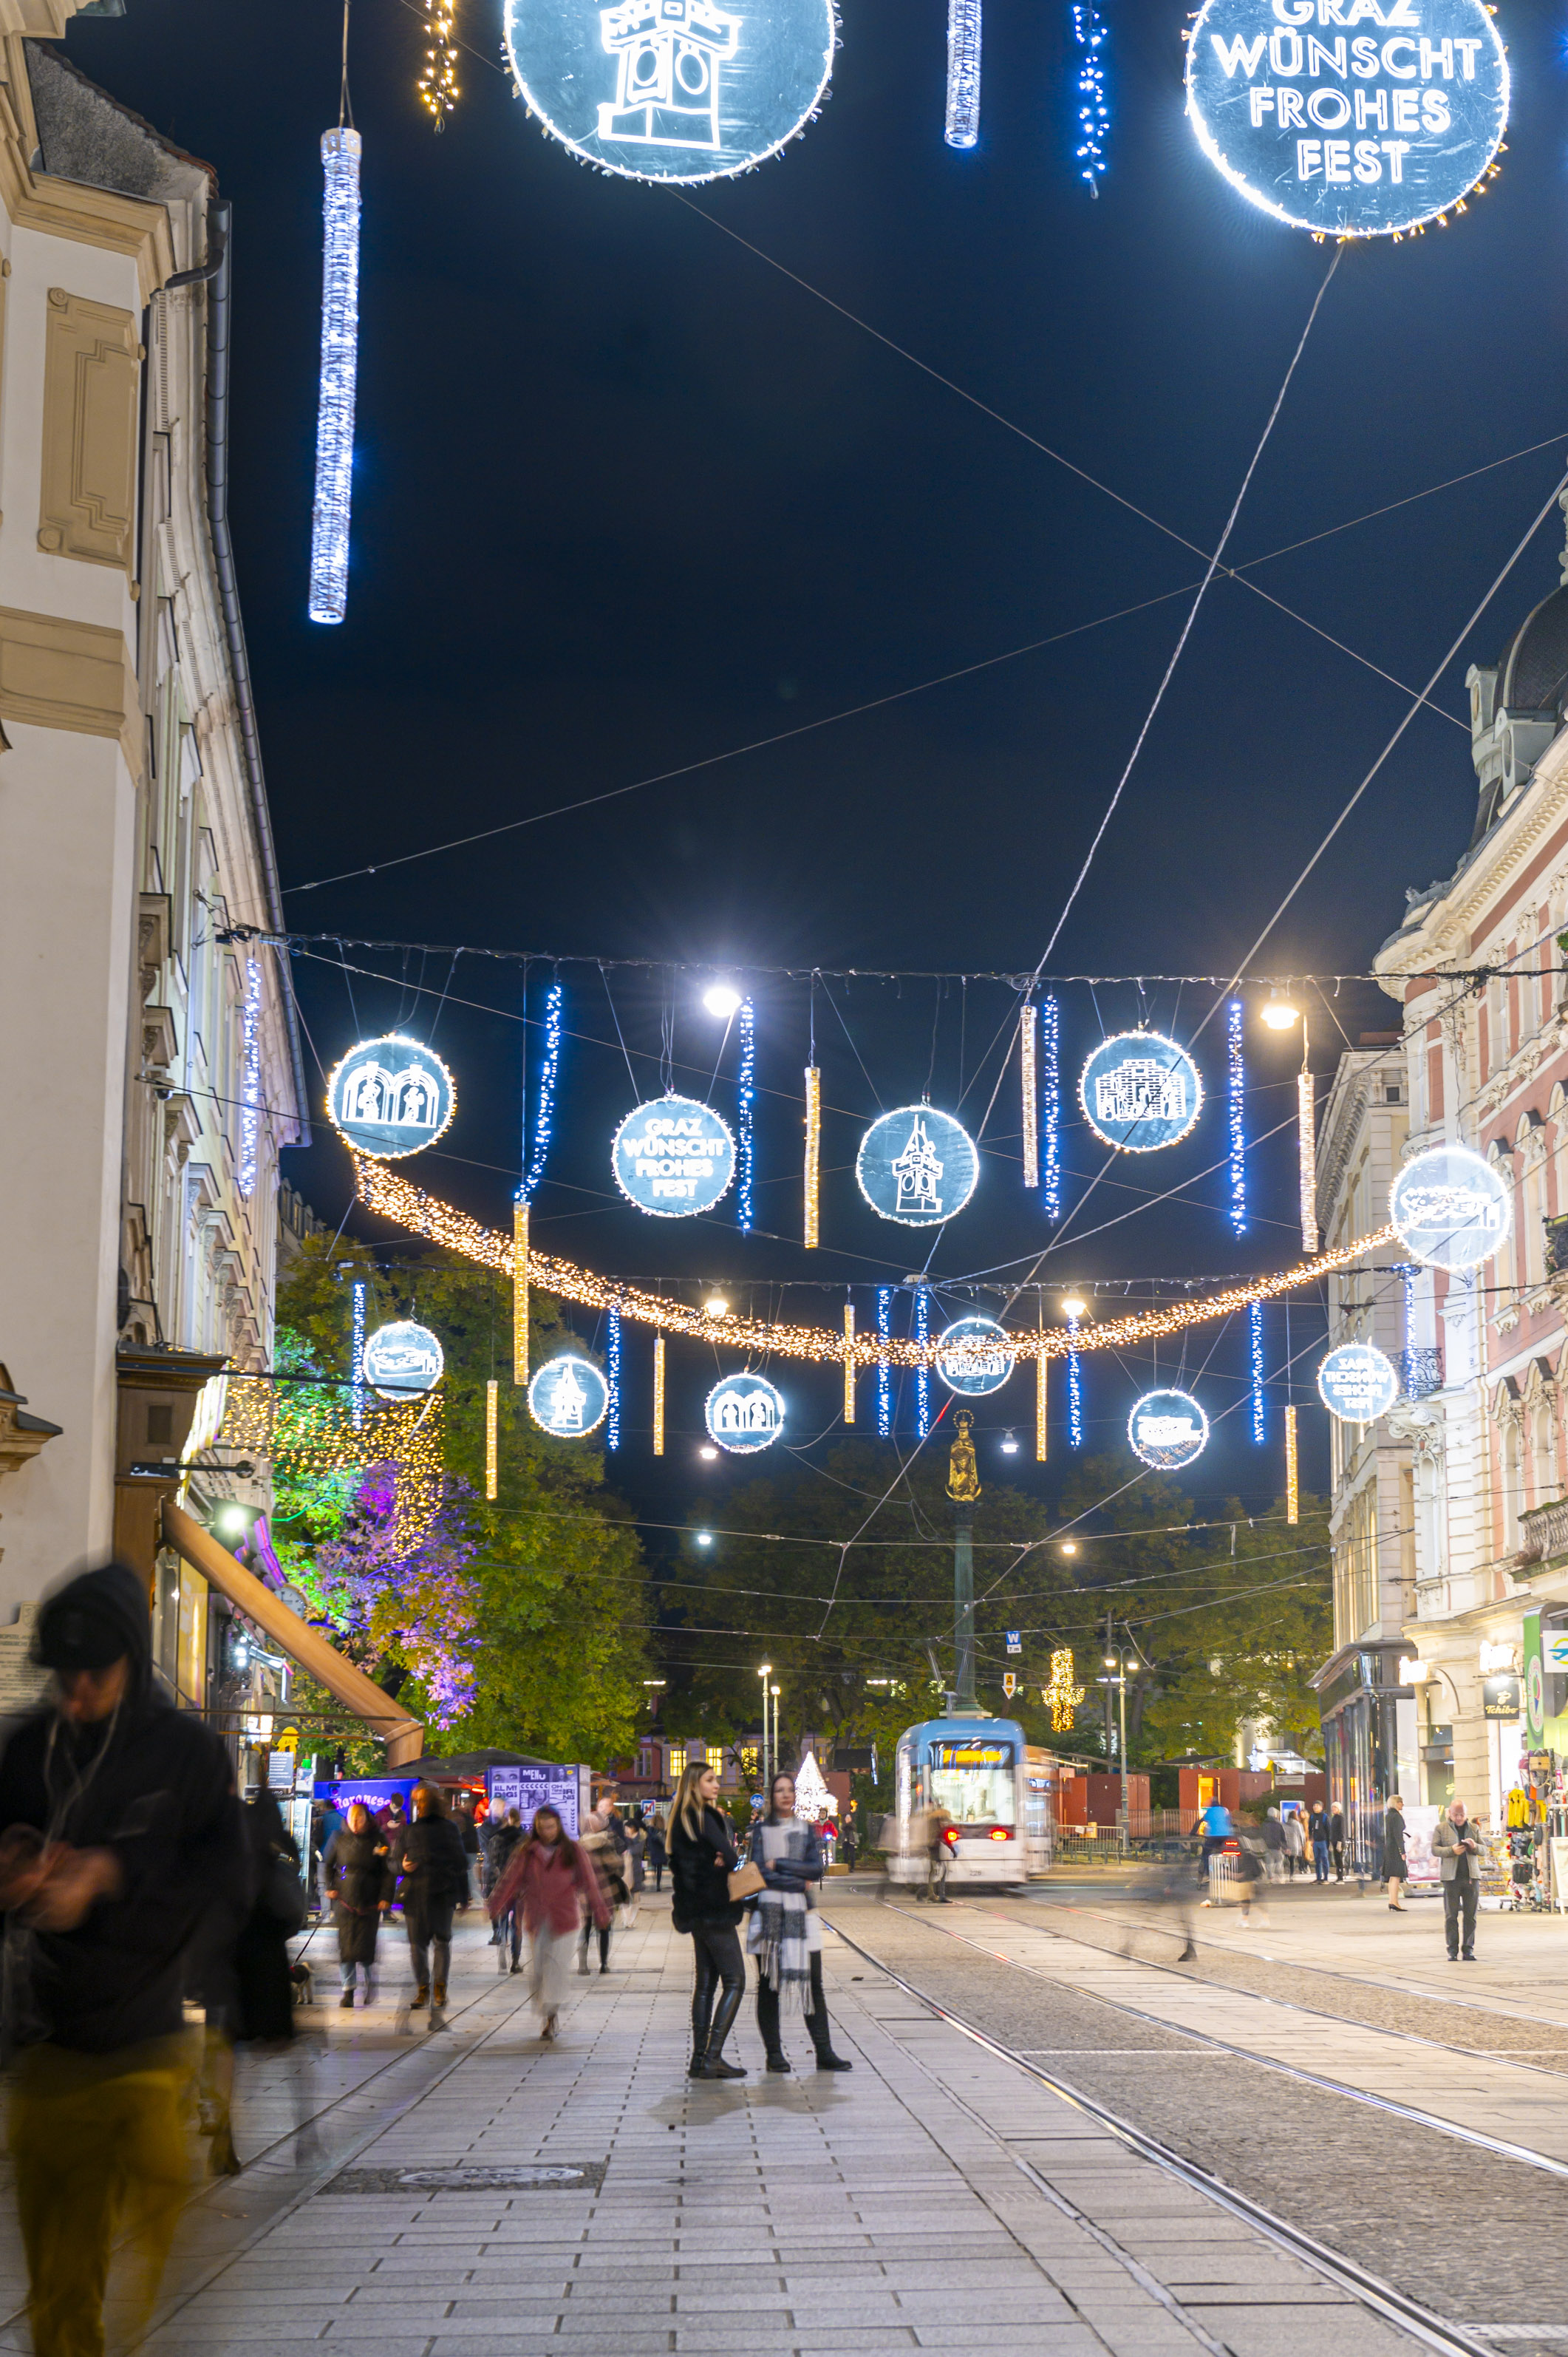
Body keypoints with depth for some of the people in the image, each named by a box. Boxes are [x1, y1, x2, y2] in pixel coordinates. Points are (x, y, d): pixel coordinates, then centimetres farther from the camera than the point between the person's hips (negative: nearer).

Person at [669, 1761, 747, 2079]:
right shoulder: (703, 1817, -14)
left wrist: (719, 1861, -4)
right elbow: (731, 1857, -20)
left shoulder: (681, 1819, 14)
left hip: (695, 1912, 9)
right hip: (714, 1909, -9)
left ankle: (700, 2058, 10)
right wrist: (725, 1861, 2)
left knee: (705, 1983, 11)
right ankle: (713, 2056, -13)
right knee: (734, 1981, -7)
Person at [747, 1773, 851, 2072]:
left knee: (813, 1984, 0)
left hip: (802, 1913, 2)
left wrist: (779, 1864, -7)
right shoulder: (761, 1831, 5)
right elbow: (761, 1873, -6)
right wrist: (799, 1882, -7)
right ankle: (774, 2053, 5)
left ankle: (824, 2052, 1)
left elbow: (817, 1869, 0)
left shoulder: (806, 1831, 12)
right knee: (768, 1985, 0)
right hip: (769, 1913, -2)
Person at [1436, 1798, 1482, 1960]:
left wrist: (1475, 1846, -9)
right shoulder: (1441, 1828, 6)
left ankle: (1468, 1949, 8)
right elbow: (1434, 1849, 0)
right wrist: (1452, 1850, -16)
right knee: (1451, 1915, -1)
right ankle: (1453, 1951, 3)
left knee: (1470, 1915, 3)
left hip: (1471, 1876, 2)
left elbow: (1484, 1850, 14)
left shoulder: (1473, 1828, 14)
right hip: (1451, 1877, -2)